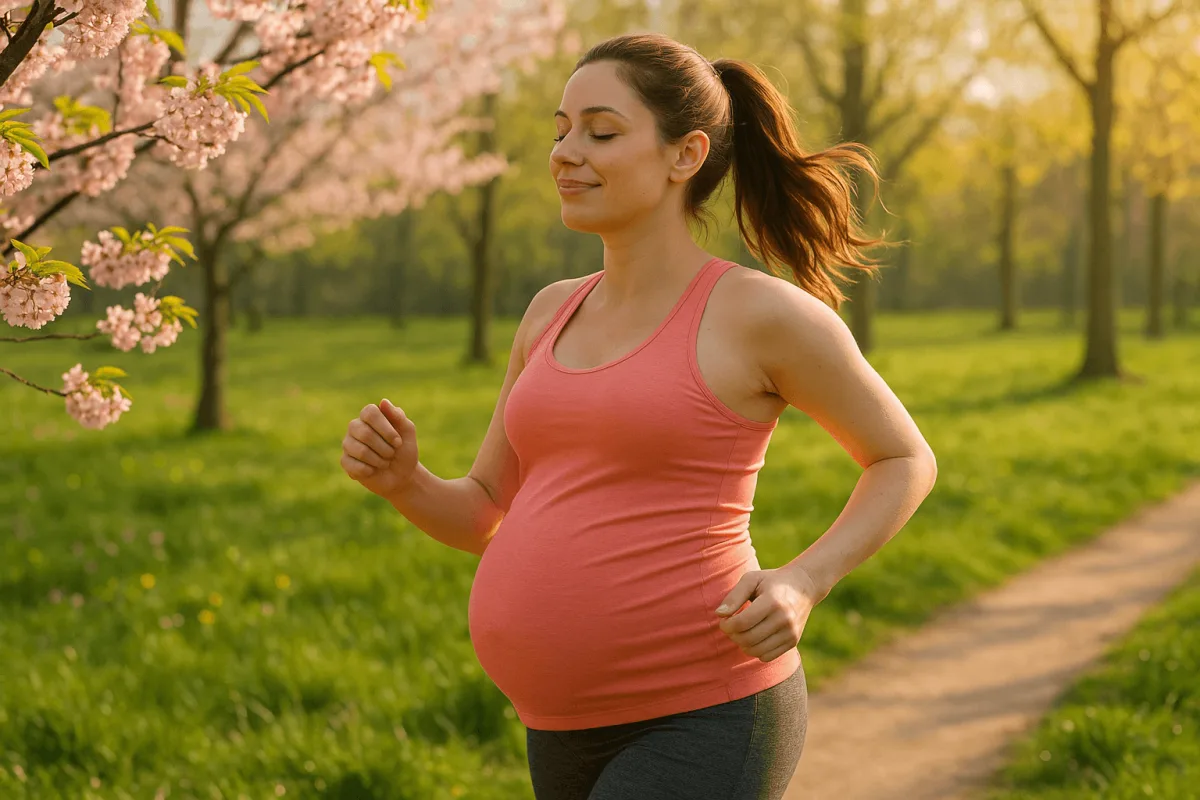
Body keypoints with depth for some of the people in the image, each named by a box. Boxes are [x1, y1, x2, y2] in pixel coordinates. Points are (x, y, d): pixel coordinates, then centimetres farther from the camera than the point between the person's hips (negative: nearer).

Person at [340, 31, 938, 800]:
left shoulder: (764, 311, -8)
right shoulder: (556, 313, 11)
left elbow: (907, 460, 5)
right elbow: (485, 518, 17)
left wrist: (801, 584, -11)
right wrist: (398, 476, -5)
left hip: (705, 730, -8)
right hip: (580, 735, 8)